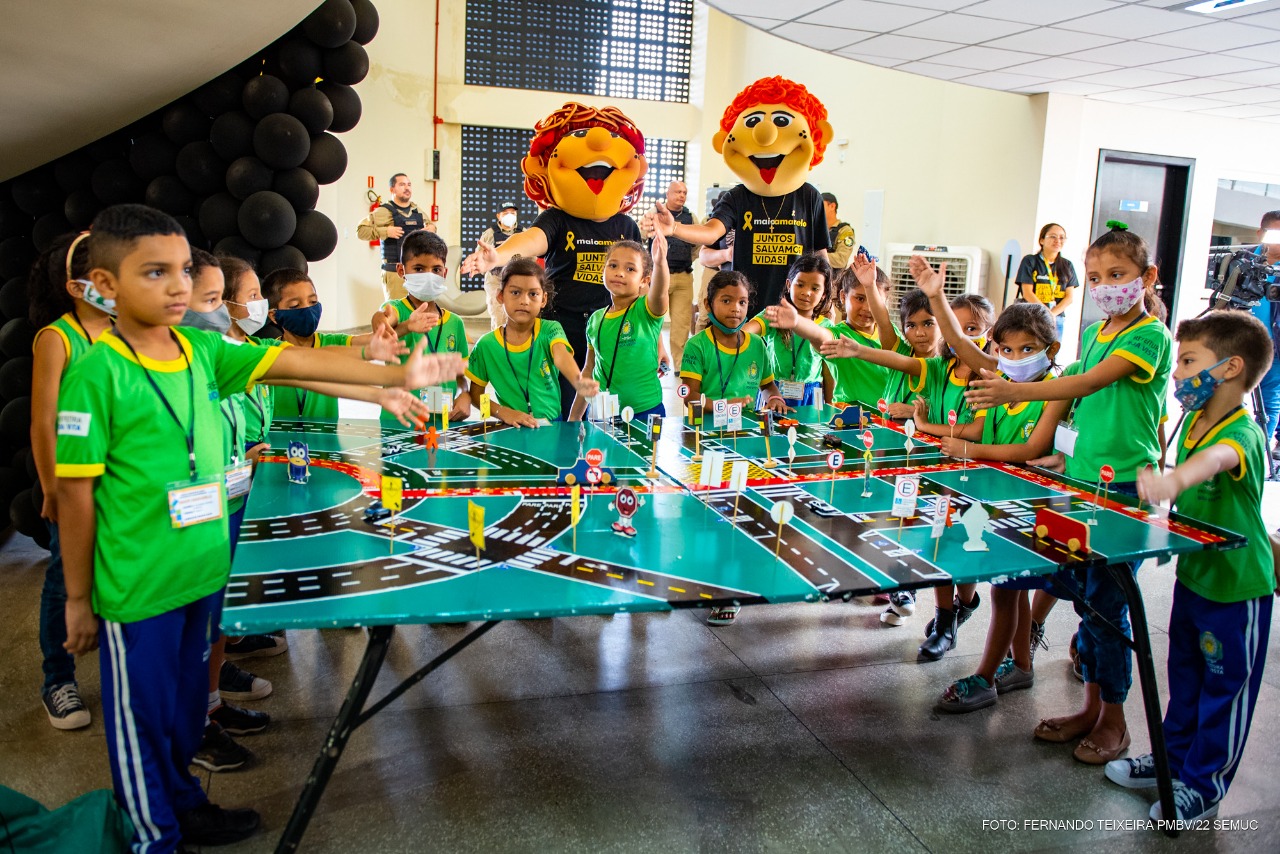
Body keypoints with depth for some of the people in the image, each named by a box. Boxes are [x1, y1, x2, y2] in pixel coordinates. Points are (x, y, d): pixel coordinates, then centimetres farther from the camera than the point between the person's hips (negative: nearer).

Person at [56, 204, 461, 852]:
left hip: (203, 569, 6)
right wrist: (78, 599, -6)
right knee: (142, 715, 13)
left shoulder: (204, 350, -1)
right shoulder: (97, 373, -17)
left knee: (187, 702, 23)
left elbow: (294, 363, -7)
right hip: (136, 587, -6)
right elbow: (76, 493, -13)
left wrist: (396, 375, -15)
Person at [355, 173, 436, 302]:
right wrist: (386, 231, -18)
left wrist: (432, 227, 11)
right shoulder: (384, 211, -4)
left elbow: (429, 223, 35)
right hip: (395, 273, -6)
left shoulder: (417, 210, 15)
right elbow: (361, 230, -8)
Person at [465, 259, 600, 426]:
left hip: (551, 424, -1)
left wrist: (578, 381, -45)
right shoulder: (486, 345, -1)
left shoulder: (550, 331, -3)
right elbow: (476, 393, 7)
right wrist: (502, 412, -12)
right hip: (511, 429, 2)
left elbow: (561, 356, -24)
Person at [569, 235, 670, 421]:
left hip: (645, 412, -3)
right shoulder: (596, 319, 5)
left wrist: (660, 263, -52)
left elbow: (659, 293, -32)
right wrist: (574, 417, 15)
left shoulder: (647, 311, -8)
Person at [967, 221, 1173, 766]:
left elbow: (1092, 381, -25)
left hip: (1126, 487, -7)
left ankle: (1114, 721, 17)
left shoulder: (1151, 336, -11)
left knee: (1105, 604, -1)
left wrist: (1017, 392, -32)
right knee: (1077, 591, 12)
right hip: (1083, 478, 8)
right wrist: (1067, 455, 10)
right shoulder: (1095, 332, 12)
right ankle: (1091, 707, 27)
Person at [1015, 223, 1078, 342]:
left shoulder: (1067, 266, 13)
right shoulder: (1030, 261, 3)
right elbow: (1027, 293, -5)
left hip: (1057, 319, 3)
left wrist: (1052, 314, -9)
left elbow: (1070, 297, 7)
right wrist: (1047, 312, -13)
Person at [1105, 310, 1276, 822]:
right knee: (1185, 677, 21)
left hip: (1237, 587, -8)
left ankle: (1204, 785, 24)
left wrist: (1174, 478, -69)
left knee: (1225, 689, 9)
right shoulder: (1192, 423, 0)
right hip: (1192, 574, 8)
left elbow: (1215, 458, -52)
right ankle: (1174, 758, 39)